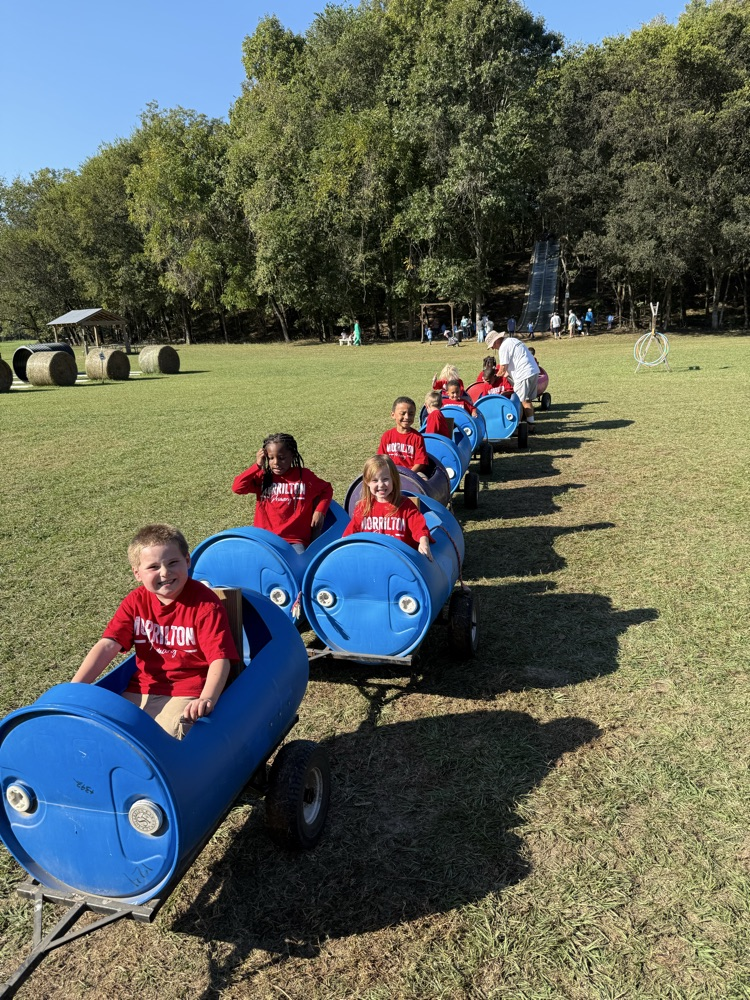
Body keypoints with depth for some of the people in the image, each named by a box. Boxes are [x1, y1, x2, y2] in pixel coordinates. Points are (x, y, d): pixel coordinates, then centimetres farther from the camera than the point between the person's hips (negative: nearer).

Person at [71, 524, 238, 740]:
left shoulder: (205, 603, -13)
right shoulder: (136, 601, 2)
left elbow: (220, 658, -19)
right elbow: (108, 645, -5)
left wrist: (207, 699, -36)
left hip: (187, 694, -5)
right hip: (140, 692, 6)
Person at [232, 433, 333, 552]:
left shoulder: (305, 476, 3)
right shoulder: (263, 477, 6)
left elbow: (327, 489, 16)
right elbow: (237, 487, -5)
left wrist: (320, 511, 0)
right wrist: (257, 466, -6)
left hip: (294, 541, -1)